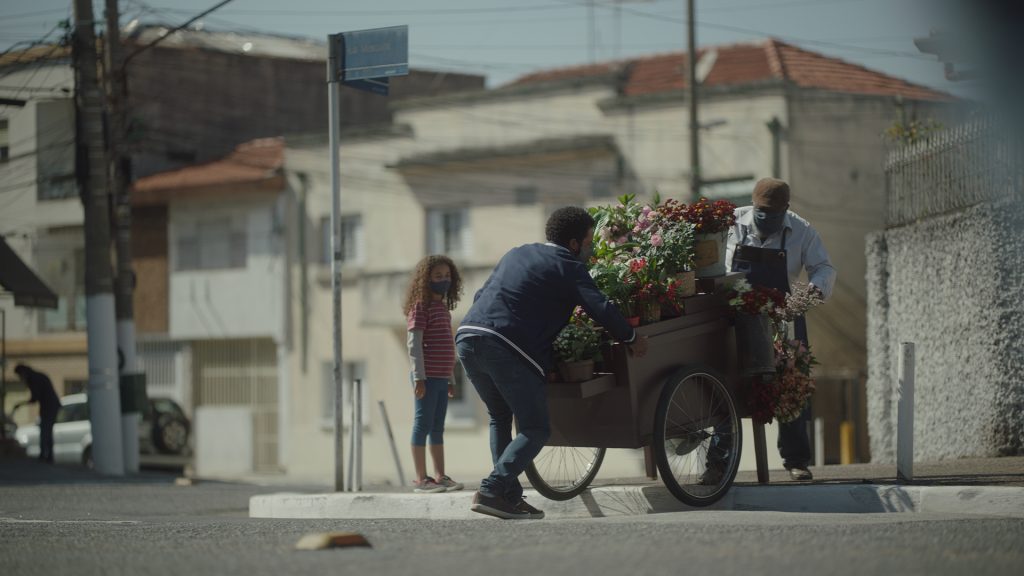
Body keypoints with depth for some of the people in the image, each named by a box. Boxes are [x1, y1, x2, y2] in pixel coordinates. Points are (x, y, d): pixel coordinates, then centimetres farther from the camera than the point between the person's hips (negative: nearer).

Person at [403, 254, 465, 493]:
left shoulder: (444, 308, 18)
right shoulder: (420, 307, -7)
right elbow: (414, 343, -14)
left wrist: (450, 379, 20)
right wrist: (419, 377, -19)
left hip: (441, 378, 8)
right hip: (427, 377, -8)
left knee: (438, 428, 11)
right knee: (423, 425, -5)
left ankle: (440, 476, 14)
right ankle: (421, 479, -3)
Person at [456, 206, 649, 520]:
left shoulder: (516, 254, 27)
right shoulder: (567, 266, 4)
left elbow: (480, 295, 33)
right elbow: (600, 308, -4)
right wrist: (631, 338, 10)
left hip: (467, 337, 8)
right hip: (507, 349, -8)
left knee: (500, 418, 23)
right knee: (536, 430, -1)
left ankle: (510, 496, 13)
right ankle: (490, 491, -15)